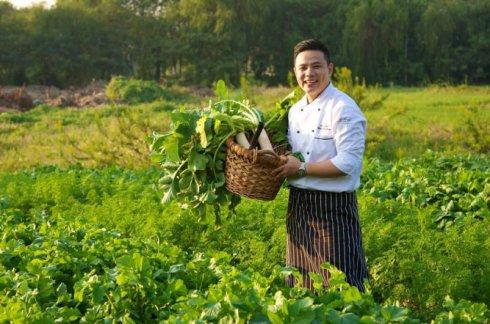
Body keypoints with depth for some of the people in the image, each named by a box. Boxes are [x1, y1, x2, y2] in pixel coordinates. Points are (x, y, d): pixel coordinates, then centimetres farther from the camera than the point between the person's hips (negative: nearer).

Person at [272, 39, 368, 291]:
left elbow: (348, 163, -21)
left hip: (333, 207, -8)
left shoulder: (344, 109, -13)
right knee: (299, 284, 16)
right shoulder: (295, 110, 12)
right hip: (298, 205, 8)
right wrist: (284, 165, 2)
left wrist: (301, 168, -18)